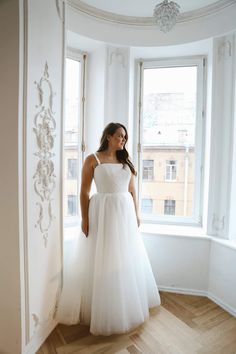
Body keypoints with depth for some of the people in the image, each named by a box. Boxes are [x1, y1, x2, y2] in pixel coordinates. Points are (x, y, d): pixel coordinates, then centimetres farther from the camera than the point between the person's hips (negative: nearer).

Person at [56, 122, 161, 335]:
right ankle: (100, 308, 25)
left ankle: (127, 304, 39)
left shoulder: (126, 162, 11)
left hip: (125, 213, 5)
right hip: (102, 213, -5)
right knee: (101, 261, 4)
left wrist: (136, 214, 10)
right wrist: (85, 218, -10)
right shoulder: (92, 160, -4)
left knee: (127, 259, 16)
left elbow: (132, 191, 13)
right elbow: (84, 192, -6)